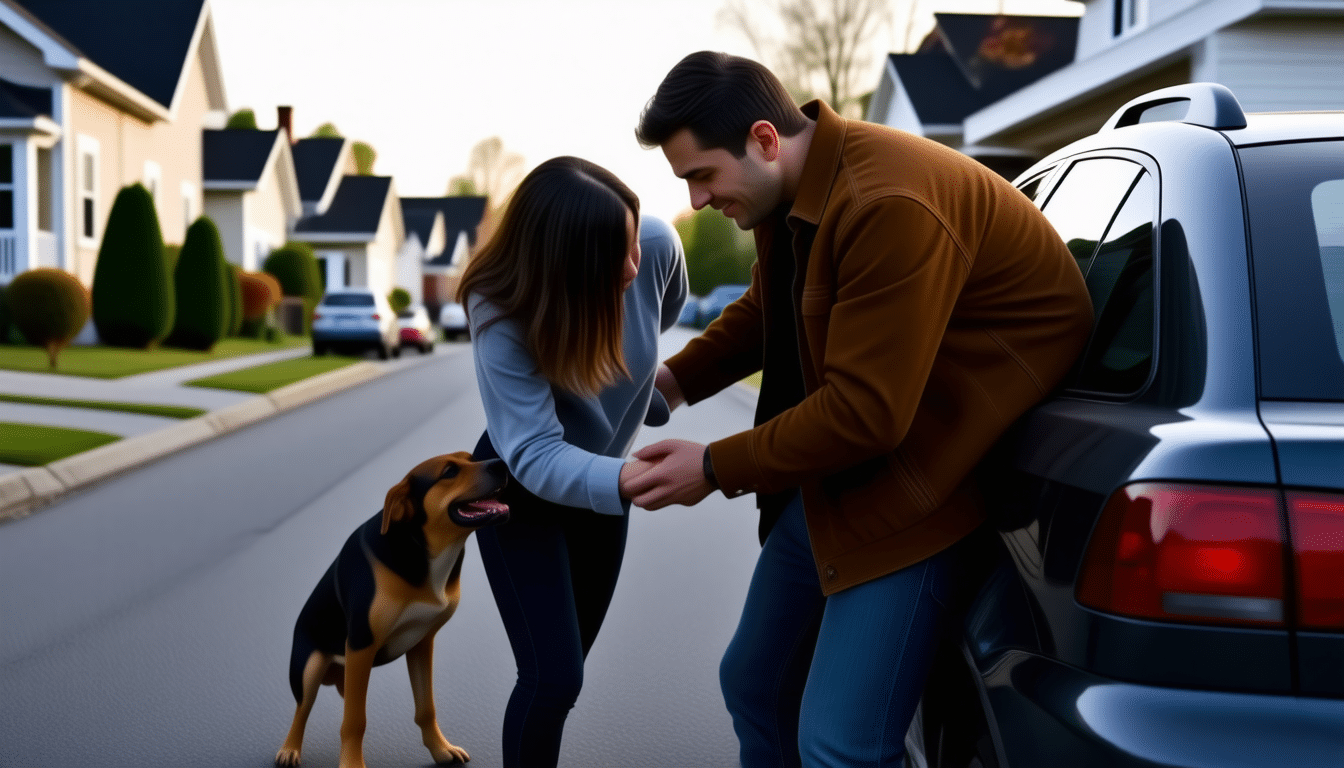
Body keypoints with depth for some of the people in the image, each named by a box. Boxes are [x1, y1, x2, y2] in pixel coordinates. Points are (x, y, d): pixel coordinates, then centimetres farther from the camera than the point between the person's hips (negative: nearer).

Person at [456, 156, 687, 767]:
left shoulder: (658, 245, -26)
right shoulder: (501, 315, -35)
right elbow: (535, 456, -39)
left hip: (599, 477, 5)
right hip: (519, 489, -4)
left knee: (564, 669, 17)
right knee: (552, 677, -12)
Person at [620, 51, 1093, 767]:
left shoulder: (890, 208, -30)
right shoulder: (787, 189, 1)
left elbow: (865, 413, -28)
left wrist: (715, 468, -17)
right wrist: (675, 379, 7)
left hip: (913, 481, -10)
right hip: (828, 466, 10)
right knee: (752, 685, 19)